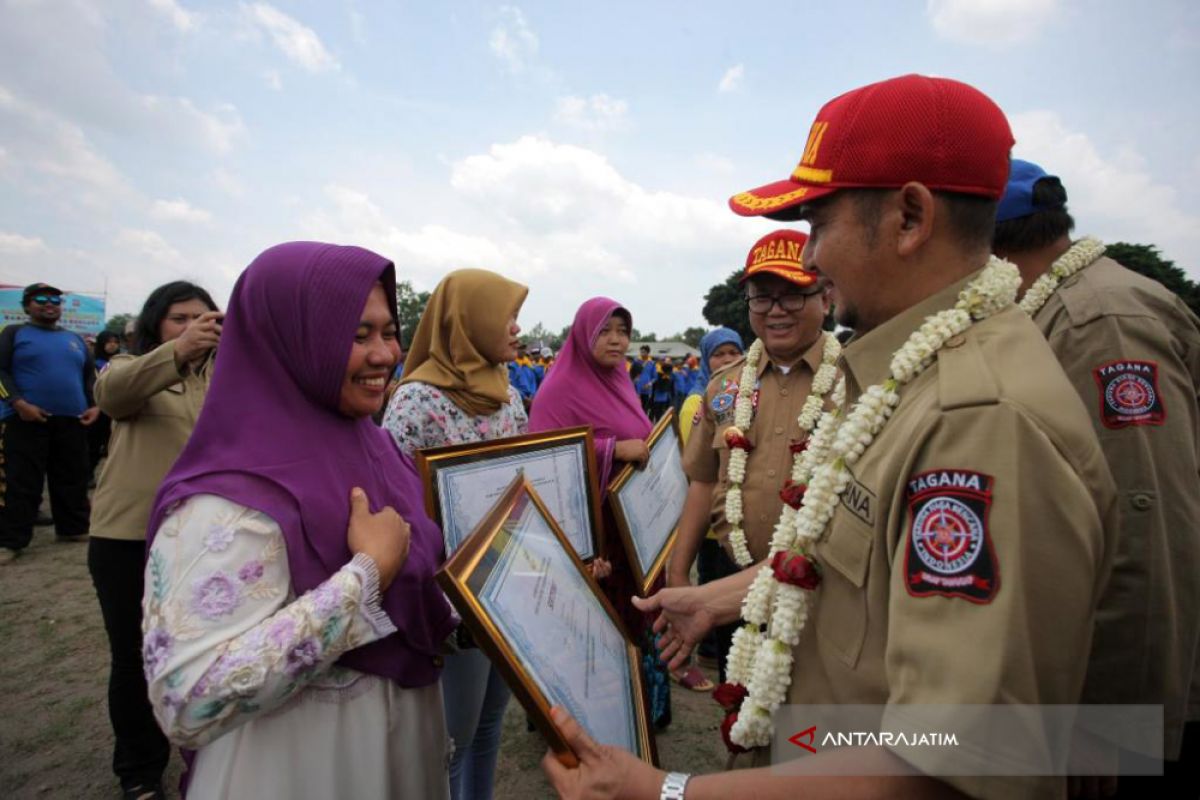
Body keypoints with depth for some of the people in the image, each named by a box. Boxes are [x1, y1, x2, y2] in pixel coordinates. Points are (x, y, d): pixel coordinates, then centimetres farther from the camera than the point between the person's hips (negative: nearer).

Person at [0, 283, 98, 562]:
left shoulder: (75, 339, 18)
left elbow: (90, 375, 20)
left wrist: (94, 405, 4)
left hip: (72, 421, 4)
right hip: (26, 420, -4)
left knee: (73, 480, 8)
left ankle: (73, 528, 19)